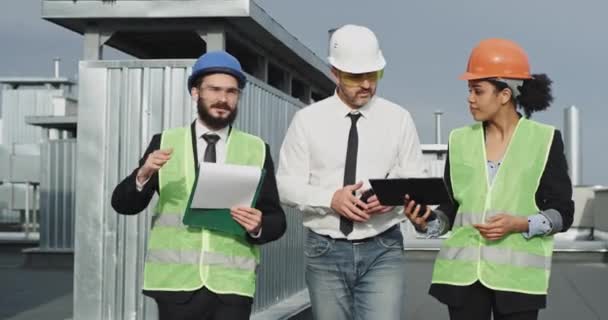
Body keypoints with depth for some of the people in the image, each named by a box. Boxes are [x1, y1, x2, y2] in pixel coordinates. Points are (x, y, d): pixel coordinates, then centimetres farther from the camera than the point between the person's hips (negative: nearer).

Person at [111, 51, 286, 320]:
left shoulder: (256, 150, 5)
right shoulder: (165, 144, 6)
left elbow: (277, 220, 6)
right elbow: (123, 205, 3)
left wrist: (258, 226, -16)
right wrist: (143, 175, -16)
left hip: (231, 286, 0)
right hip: (176, 282, 0)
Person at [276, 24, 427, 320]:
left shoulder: (399, 119, 4)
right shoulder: (307, 119, 2)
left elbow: (417, 179, 5)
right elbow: (286, 183, 0)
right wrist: (330, 198, -17)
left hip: (382, 250, 0)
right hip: (326, 251, 1)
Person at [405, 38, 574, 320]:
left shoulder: (544, 140, 1)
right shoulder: (461, 140, 9)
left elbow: (562, 212, 1)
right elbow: (451, 208, 11)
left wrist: (520, 224, -16)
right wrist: (425, 221, -10)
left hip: (517, 275, -2)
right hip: (463, 274, 3)